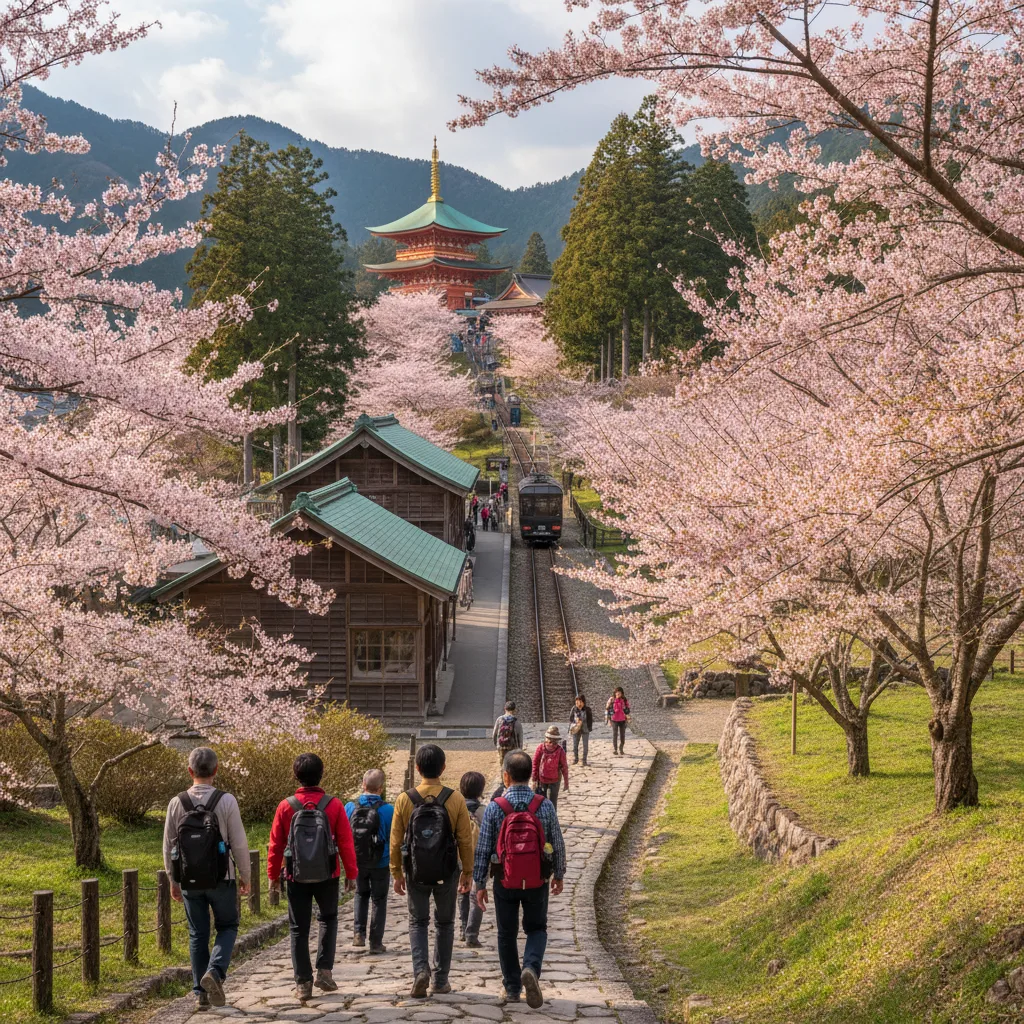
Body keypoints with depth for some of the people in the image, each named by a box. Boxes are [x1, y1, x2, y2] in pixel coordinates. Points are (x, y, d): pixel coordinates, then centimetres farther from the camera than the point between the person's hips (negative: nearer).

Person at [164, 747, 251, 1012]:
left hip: (189, 881, 2)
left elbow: (168, 847, 2)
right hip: (221, 880, -2)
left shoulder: (176, 803, -3)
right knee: (227, 927, 15)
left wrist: (173, 881, 14)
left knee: (197, 935, 13)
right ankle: (215, 972, -9)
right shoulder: (226, 801, -11)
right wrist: (245, 876, 5)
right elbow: (239, 843, -9)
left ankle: (200, 993, 13)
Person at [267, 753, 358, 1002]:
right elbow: (346, 843, -5)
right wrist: (351, 874, 6)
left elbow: (275, 845, -2)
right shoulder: (334, 806, -7)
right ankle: (324, 971, 10)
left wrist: (273, 876, 9)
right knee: (328, 919, 21)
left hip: (297, 878, 0)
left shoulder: (286, 807, -6)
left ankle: (303, 983, 7)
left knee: (299, 929, 9)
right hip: (327, 876, 0)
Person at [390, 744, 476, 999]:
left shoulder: (405, 800, -8)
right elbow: (465, 840, -5)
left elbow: (396, 842, -3)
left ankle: (420, 970, -6)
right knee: (445, 924, 16)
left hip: (416, 873, 0)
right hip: (447, 873, 0)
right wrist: (467, 872, 7)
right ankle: (441, 980, 18)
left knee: (418, 923, 15)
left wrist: (397, 874, 9)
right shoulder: (455, 799, -9)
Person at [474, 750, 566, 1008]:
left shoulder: (495, 808, -12)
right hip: (537, 882, 1)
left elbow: (483, 849, -8)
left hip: (505, 882, -1)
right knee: (536, 928, 15)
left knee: (507, 934, 15)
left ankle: (512, 988, 20)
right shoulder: (545, 805, -8)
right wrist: (559, 875, 15)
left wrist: (479, 883, 3)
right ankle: (531, 967, -12)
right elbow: (557, 844, 0)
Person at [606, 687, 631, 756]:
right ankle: (615, 749, 5)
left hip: (622, 720, 2)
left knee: (622, 734, 6)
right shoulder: (611, 699, -5)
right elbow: (607, 709, 0)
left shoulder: (624, 700, 1)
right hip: (614, 719, -2)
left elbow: (627, 709, 9)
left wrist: (627, 717, 3)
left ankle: (621, 749, 17)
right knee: (615, 734, -2)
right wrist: (608, 719, -1)